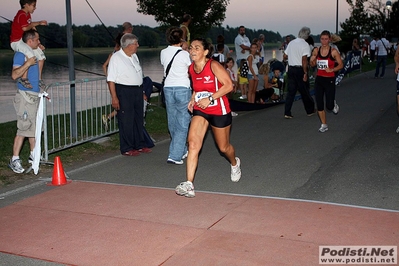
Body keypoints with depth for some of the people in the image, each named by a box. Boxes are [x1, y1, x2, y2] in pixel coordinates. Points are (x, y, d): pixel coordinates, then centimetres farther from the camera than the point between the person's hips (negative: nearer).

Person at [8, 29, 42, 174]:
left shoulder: (33, 53, 15)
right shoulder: (20, 54, -11)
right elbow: (14, 75, -23)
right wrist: (27, 63, -27)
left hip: (35, 95, 9)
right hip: (25, 96, -9)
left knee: (34, 127, 14)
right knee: (23, 128, -9)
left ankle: (33, 155, 25)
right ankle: (15, 159, -5)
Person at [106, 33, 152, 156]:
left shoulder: (134, 56, 14)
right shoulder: (116, 58, -11)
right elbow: (111, 80, -14)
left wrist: (142, 92, 18)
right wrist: (114, 97, -19)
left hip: (138, 91, 8)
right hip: (124, 92, -8)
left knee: (139, 119, 13)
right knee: (126, 121, -3)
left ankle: (139, 145, 24)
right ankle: (126, 149, 7)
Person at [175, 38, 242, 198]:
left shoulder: (213, 66, -17)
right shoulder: (191, 69, 2)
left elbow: (229, 85, -20)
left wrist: (210, 98, -25)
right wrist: (193, 99, 2)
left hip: (219, 111, -4)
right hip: (200, 110, 4)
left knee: (223, 147, 13)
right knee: (193, 143, -16)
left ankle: (235, 163, 51)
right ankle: (189, 185, -19)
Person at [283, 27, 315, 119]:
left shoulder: (291, 43, 7)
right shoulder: (305, 44, -11)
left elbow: (285, 56, 12)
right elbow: (304, 60, -18)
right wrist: (305, 73, -15)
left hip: (291, 69, 5)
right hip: (300, 69, -5)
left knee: (291, 91, 7)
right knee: (304, 91, 8)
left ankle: (287, 113, 2)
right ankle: (310, 110, 23)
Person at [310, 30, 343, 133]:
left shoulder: (333, 51, -9)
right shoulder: (316, 50, 1)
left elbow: (341, 65, -2)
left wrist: (332, 69, -18)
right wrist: (312, 60, -10)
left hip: (330, 80, -3)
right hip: (319, 79, 3)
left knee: (329, 106, -4)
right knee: (319, 104, 2)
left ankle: (334, 104, 34)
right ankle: (324, 125, 17)